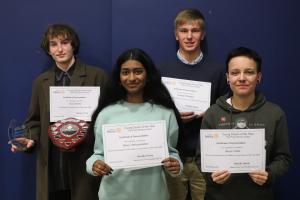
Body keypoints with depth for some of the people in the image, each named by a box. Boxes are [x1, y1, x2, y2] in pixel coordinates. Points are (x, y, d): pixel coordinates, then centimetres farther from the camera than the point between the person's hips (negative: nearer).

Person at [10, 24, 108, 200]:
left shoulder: (96, 76, 0)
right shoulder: (41, 82, 13)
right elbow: (35, 120, 17)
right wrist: (31, 139, -2)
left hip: (85, 162, -3)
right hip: (51, 165, 3)